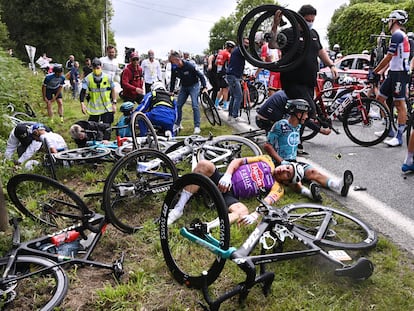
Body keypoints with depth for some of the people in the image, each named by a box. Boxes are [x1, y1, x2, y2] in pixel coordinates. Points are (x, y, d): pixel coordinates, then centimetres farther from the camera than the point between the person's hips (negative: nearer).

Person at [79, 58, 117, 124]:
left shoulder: (108, 77, -3)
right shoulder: (88, 78, -5)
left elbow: (113, 90, 6)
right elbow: (83, 92, -8)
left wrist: (114, 103, 2)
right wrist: (82, 103, -21)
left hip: (107, 108, 0)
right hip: (94, 108, 0)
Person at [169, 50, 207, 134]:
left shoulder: (189, 65, -23)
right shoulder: (174, 68, -9)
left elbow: (200, 76, -19)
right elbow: (173, 80, 5)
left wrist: (204, 87, -25)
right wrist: (171, 91, 6)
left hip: (194, 86, -5)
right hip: (184, 87, 5)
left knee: (195, 106, -14)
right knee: (178, 105, 3)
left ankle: (197, 126, -8)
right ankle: (177, 124, 19)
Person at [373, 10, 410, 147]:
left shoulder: (397, 35, -13)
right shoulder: (401, 35, 19)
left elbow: (388, 58, -16)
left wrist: (374, 72, -9)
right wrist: (379, 71, 18)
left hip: (399, 73, -10)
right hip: (393, 73, 10)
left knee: (399, 104, -8)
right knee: (379, 98, 13)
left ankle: (399, 137, -4)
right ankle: (388, 129, 19)